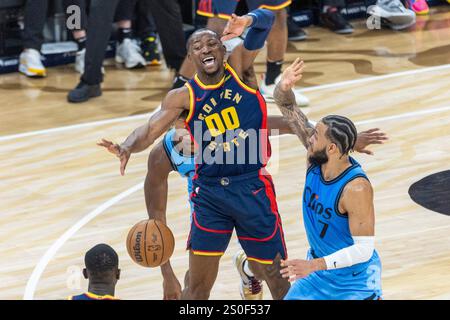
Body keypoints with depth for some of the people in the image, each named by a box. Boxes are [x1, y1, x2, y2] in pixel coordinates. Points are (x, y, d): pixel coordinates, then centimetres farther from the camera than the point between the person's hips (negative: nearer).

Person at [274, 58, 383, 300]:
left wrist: (315, 265, -37)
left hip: (355, 278, -7)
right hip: (319, 265, 7)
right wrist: (284, 87, -30)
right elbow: (288, 107, -7)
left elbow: (364, 249, -31)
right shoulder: (316, 158, -13)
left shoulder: (356, 189, -32)